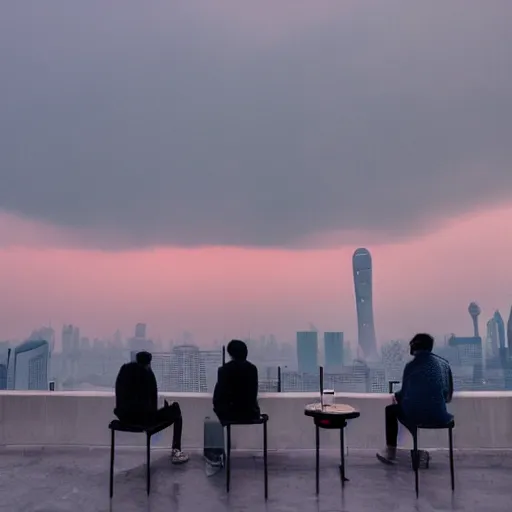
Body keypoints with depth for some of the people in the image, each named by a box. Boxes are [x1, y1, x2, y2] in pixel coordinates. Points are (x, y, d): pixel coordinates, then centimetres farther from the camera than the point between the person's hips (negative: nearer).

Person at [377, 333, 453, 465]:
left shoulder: (411, 365, -3)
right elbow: (448, 397, 13)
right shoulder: (444, 363, 8)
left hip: (417, 415, -4)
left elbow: (405, 394, 4)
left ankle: (390, 452, 27)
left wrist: (396, 396, 28)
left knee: (391, 410, 26)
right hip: (439, 416, 4)